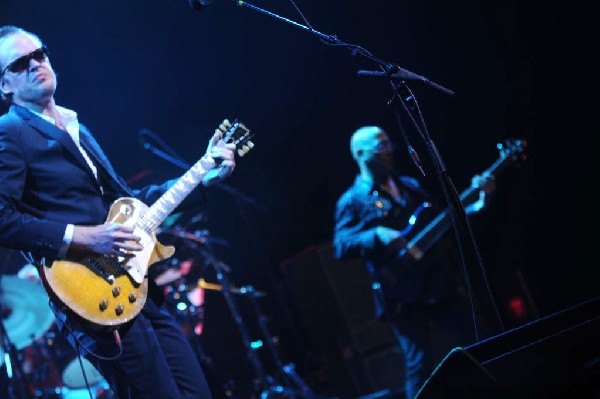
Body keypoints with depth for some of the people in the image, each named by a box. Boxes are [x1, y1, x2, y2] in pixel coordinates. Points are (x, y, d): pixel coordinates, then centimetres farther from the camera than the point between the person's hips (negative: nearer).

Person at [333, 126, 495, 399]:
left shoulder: (410, 186, 16)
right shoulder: (352, 201, -1)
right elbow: (340, 246, -13)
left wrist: (477, 204, 4)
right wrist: (377, 235, -28)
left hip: (437, 282, 6)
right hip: (401, 294, -5)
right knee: (420, 363, -8)